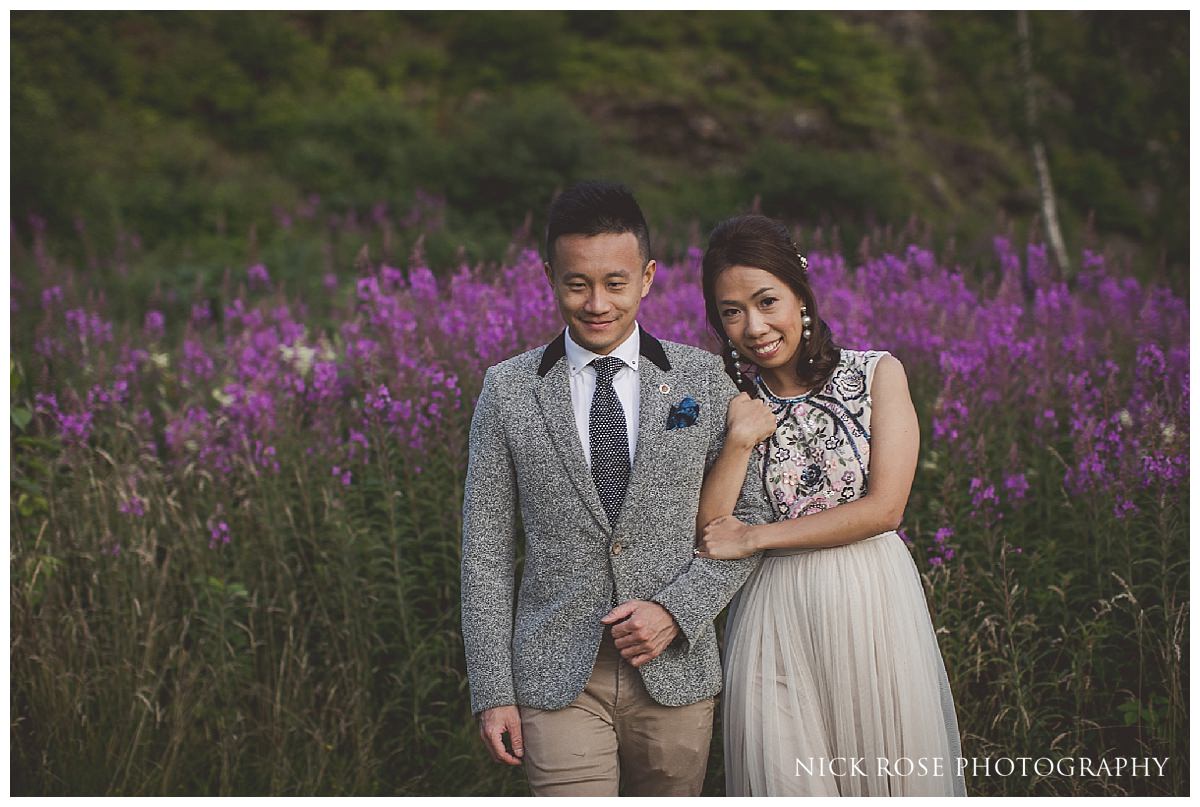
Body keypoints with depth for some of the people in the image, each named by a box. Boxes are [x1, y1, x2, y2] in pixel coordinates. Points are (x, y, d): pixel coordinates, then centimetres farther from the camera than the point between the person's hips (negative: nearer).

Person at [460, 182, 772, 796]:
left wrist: (677, 610, -9)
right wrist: (492, 692, -2)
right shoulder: (508, 390, 1)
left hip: (675, 670, 1)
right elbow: (486, 548, 2)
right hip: (558, 678, -1)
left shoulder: (703, 379, 2)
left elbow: (751, 517, 5)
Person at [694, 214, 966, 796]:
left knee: (886, 772, 7)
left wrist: (755, 538, -10)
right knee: (785, 779, 4)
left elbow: (883, 508, -10)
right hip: (774, 614, 1)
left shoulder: (877, 374, -2)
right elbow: (706, 533, -3)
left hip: (871, 602, -1)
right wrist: (740, 441, -16)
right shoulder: (726, 400, 4)